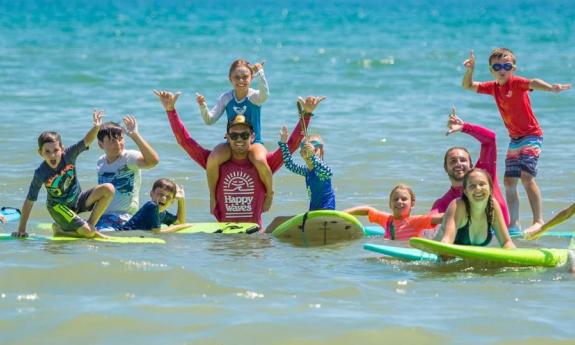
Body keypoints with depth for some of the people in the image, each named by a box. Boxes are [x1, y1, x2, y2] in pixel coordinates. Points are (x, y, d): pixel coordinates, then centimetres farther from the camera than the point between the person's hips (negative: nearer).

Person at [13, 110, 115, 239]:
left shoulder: (68, 155, -16)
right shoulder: (40, 174, -22)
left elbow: (86, 141, -22)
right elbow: (29, 201, -16)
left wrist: (96, 127, -45)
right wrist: (21, 230, -14)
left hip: (77, 199, 5)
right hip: (58, 206, -5)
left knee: (109, 189, -16)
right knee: (87, 233, -22)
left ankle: (91, 225, -2)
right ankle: (59, 229, 7)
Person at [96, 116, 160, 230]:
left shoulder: (129, 157, -10)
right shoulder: (100, 163, 11)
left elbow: (153, 160, -31)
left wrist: (135, 135, -34)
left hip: (122, 219, -7)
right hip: (101, 216, 7)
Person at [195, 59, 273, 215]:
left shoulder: (255, 97, -8)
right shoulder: (226, 98, 1)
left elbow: (265, 94, -34)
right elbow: (210, 120, -2)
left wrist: (260, 73, -42)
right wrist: (203, 106, -20)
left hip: (254, 143, -3)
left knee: (260, 161, -37)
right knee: (212, 159, -30)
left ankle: (270, 192, -6)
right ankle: (212, 195, -4)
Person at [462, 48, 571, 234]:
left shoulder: (517, 83, -14)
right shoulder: (493, 87, 8)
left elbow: (533, 83, -34)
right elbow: (468, 86, 15)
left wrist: (552, 88, -54)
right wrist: (469, 70, -5)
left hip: (531, 135, -8)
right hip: (515, 139, 8)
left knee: (526, 176, -21)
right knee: (509, 181, 8)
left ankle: (539, 220, -21)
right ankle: (514, 223, 18)